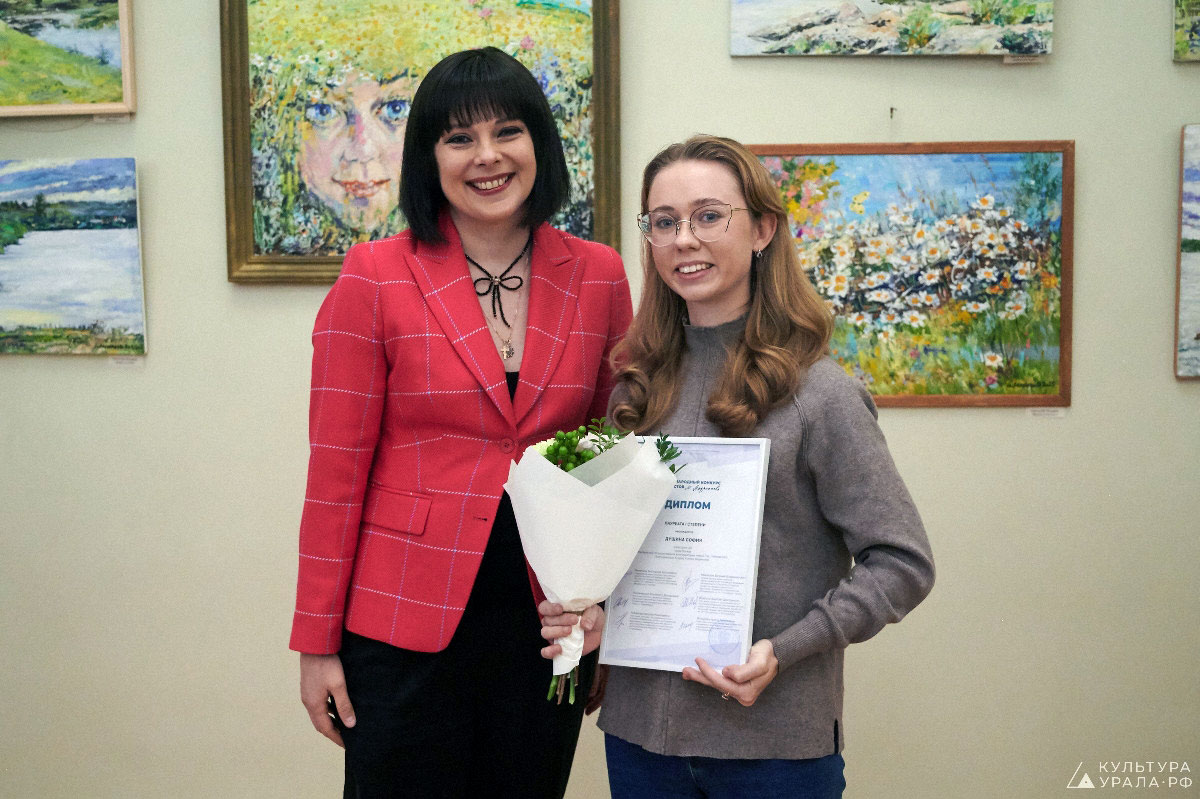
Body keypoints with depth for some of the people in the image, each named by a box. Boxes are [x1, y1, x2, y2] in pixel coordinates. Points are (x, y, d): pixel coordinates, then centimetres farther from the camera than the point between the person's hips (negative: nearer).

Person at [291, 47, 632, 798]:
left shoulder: (599, 277, 1)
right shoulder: (375, 278, -7)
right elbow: (337, 468, -6)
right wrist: (317, 643, -4)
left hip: (547, 620, 3)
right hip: (406, 624, -2)